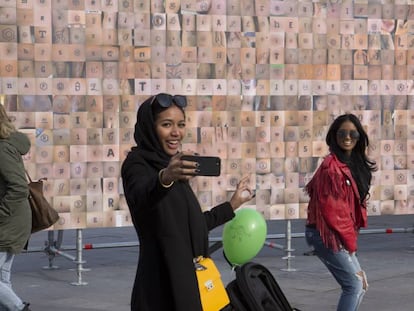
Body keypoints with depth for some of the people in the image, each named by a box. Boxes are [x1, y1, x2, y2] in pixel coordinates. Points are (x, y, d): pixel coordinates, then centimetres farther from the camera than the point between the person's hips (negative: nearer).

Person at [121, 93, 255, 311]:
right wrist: (164, 178, -53)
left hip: (187, 283, 8)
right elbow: (141, 196, -33)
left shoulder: (173, 167, 15)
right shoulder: (136, 163, -8)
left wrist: (234, 204, 30)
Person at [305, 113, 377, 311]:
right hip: (327, 235, -9)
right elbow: (330, 209, -19)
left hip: (340, 235, 9)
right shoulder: (332, 167, -18)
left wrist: (350, 238, 6)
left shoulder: (354, 164, 11)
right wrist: (349, 240, -10)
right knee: (354, 285, -9)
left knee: (359, 284, 12)